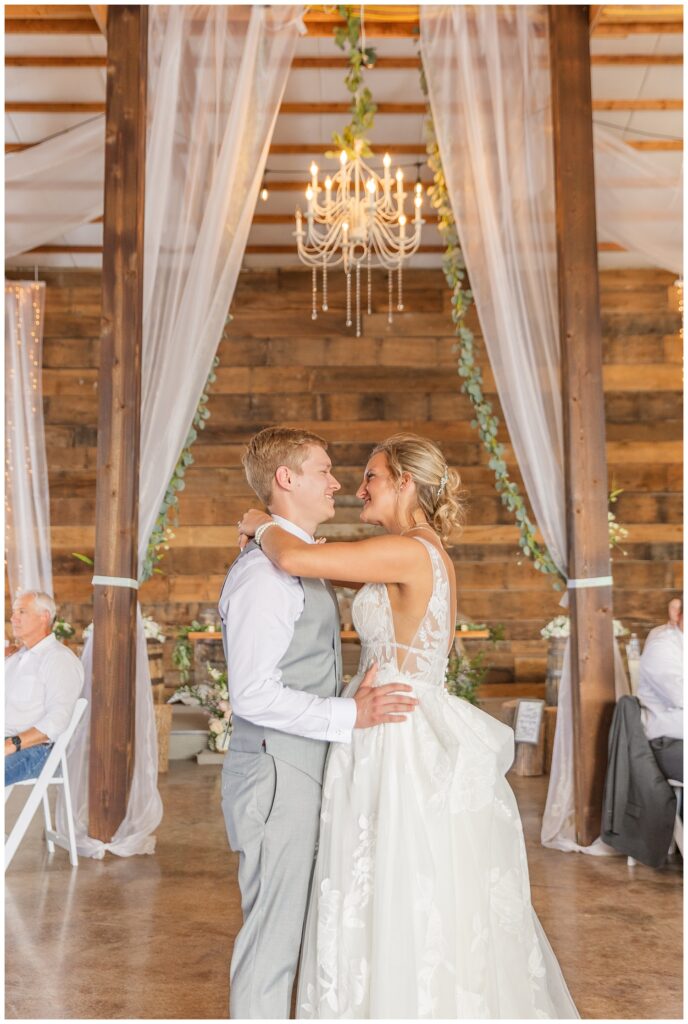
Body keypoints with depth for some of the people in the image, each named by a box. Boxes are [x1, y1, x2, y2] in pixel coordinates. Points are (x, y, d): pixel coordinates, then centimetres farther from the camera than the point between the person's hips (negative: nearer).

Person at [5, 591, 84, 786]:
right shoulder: (13, 658, 24)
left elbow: (57, 719, -14)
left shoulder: (60, 659, -3)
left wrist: (13, 744, -22)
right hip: (8, 744, 7)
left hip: (32, 748, -7)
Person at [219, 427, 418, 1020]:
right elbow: (253, 695, -24)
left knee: (301, 926, 20)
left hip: (306, 771, 10)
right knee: (274, 932, 2)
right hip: (277, 775, -10)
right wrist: (350, 716, -22)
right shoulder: (265, 570, -19)